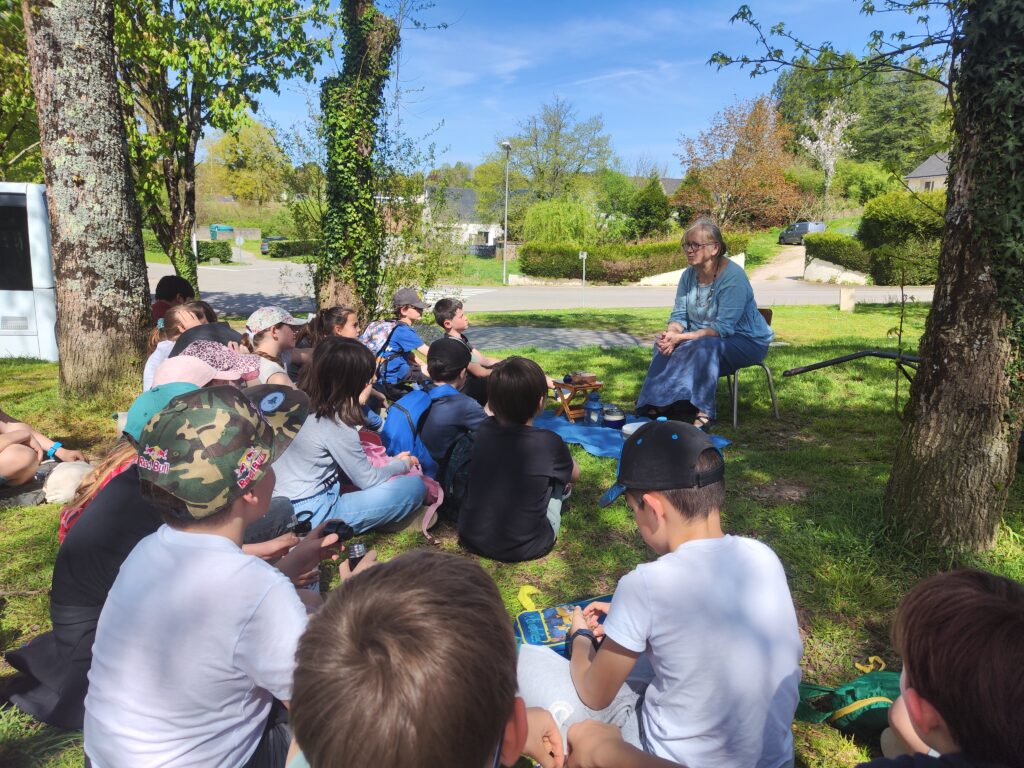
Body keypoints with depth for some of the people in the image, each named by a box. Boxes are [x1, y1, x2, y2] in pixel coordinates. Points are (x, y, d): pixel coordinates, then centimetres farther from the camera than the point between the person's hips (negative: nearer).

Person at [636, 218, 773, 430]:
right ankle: (660, 404, -18)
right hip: (702, 335, 7)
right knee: (664, 343, -17)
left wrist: (681, 338, -35)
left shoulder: (733, 276, -23)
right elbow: (679, 316, 0)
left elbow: (723, 328, -28)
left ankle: (703, 412, -33)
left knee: (705, 346, -36)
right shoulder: (689, 275, -1)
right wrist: (671, 333, -24)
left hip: (746, 340, -7)